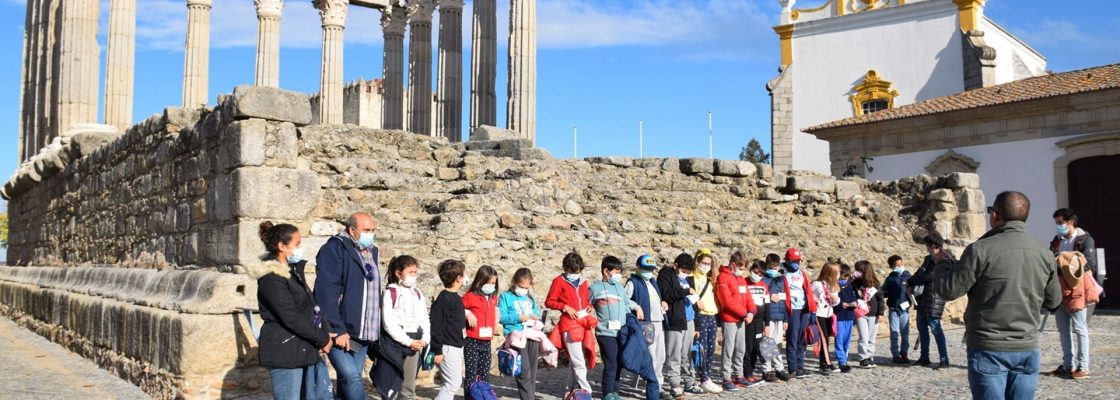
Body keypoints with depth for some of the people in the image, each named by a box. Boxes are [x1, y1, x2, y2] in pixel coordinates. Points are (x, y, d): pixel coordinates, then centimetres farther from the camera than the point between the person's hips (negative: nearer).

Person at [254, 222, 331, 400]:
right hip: (285, 354, -9)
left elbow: (311, 306, 15)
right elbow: (291, 318, -20)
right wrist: (322, 339, -12)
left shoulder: (294, 271, 14)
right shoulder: (271, 279, -15)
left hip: (307, 349, 9)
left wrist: (324, 335, 1)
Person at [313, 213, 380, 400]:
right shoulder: (335, 249, -7)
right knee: (351, 377, -15)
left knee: (348, 380, 8)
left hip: (362, 332, 7)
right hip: (341, 331, -7)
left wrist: (375, 330, 14)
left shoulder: (371, 252, 17)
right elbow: (326, 292, -15)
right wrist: (337, 329, -21)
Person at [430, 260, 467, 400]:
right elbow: (436, 326, -19)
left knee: (454, 383, 13)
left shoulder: (456, 297, 14)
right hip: (448, 348, -10)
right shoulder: (443, 299, -16)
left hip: (457, 347, 10)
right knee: (453, 383, -8)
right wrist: (437, 351, -19)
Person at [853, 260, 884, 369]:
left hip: (873, 315, 2)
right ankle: (863, 359, -1)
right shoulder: (855, 284, -2)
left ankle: (870, 358, 18)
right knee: (864, 337, -7)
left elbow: (880, 298, 3)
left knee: (871, 338, 8)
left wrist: (880, 313, 1)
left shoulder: (875, 284, -1)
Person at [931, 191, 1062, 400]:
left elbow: (949, 290, -9)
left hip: (988, 349, -4)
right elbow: (1053, 300, 14)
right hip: (1028, 349, 5)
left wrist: (943, 264, 9)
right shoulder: (1045, 255, 3)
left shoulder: (980, 250, -14)